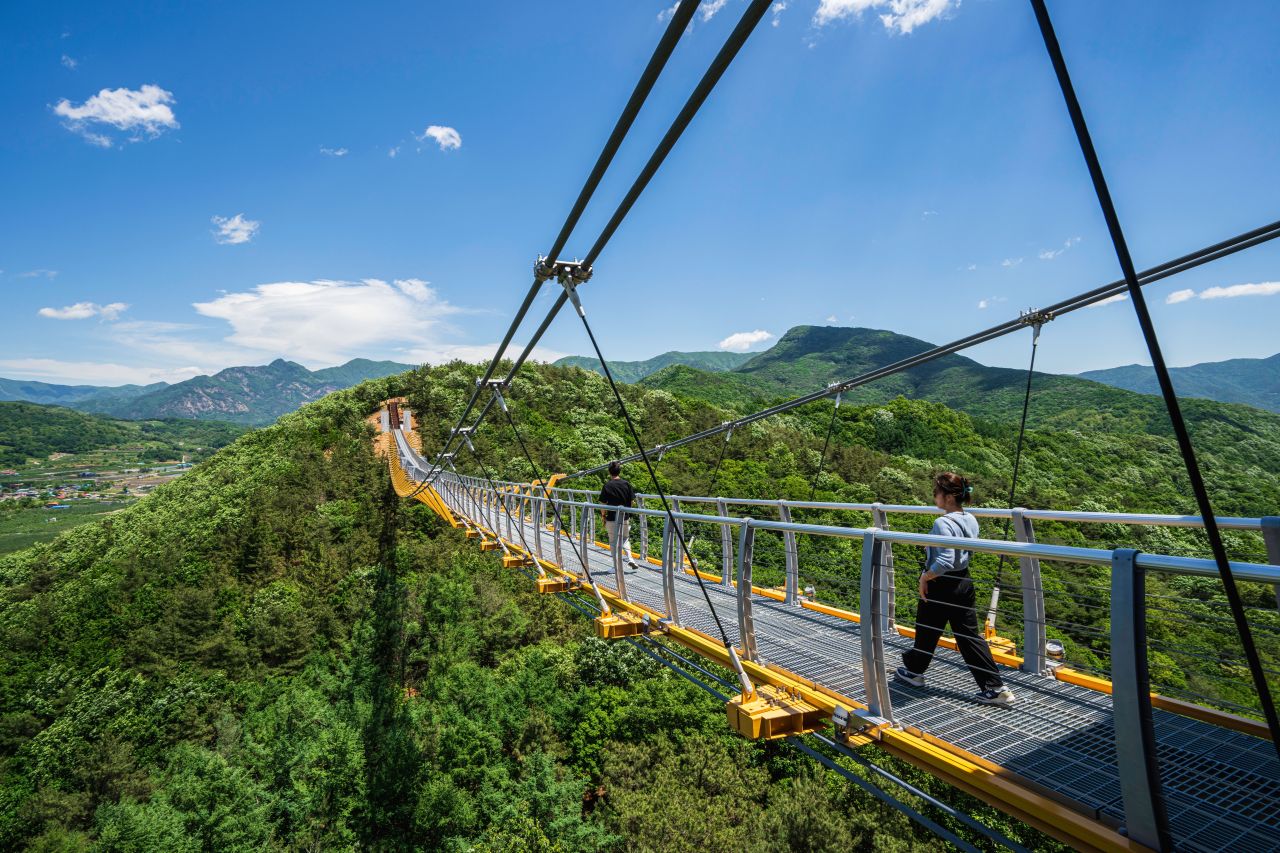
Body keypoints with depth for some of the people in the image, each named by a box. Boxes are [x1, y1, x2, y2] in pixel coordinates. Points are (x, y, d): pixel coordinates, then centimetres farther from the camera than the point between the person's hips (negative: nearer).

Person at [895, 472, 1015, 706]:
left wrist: (925, 577, -18)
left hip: (940, 585, -7)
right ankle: (995, 687, 11)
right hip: (964, 582, 8)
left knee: (927, 630, 13)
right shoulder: (971, 520, 3)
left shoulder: (943, 523, -25)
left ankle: (914, 671, 34)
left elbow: (944, 561, -32)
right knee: (969, 635, 12)